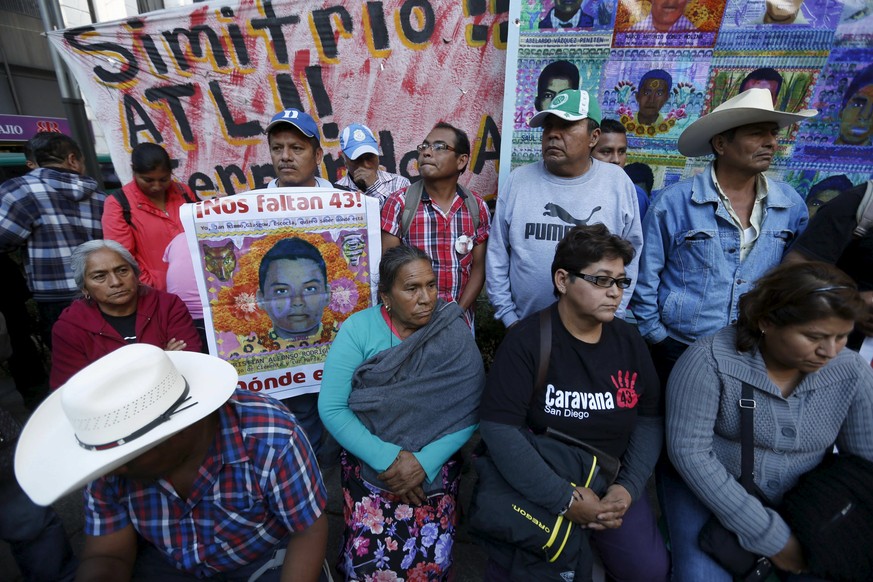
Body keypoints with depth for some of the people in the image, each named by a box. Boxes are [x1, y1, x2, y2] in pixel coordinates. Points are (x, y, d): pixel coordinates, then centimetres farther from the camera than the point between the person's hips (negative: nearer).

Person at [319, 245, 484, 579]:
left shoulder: (454, 334, -9)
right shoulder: (358, 330, -11)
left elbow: (468, 410, -12)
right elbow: (331, 408, -14)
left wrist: (425, 462, -21)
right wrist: (388, 458, -20)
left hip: (435, 464, 1)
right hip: (368, 461, 0)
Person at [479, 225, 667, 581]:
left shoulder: (629, 341, -1)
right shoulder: (526, 341, -18)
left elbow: (650, 418, 4)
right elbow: (498, 428, -24)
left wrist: (629, 487, -8)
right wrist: (566, 499, -22)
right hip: (537, 483, -4)